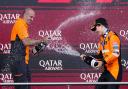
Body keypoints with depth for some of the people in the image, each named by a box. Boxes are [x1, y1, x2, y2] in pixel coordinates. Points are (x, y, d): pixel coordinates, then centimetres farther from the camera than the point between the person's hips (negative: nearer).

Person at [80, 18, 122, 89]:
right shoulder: (102, 39, 15)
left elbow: (115, 54, -20)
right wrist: (87, 57, 8)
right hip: (107, 70, 9)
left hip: (114, 70, -9)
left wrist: (103, 62, -23)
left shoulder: (113, 36, -12)